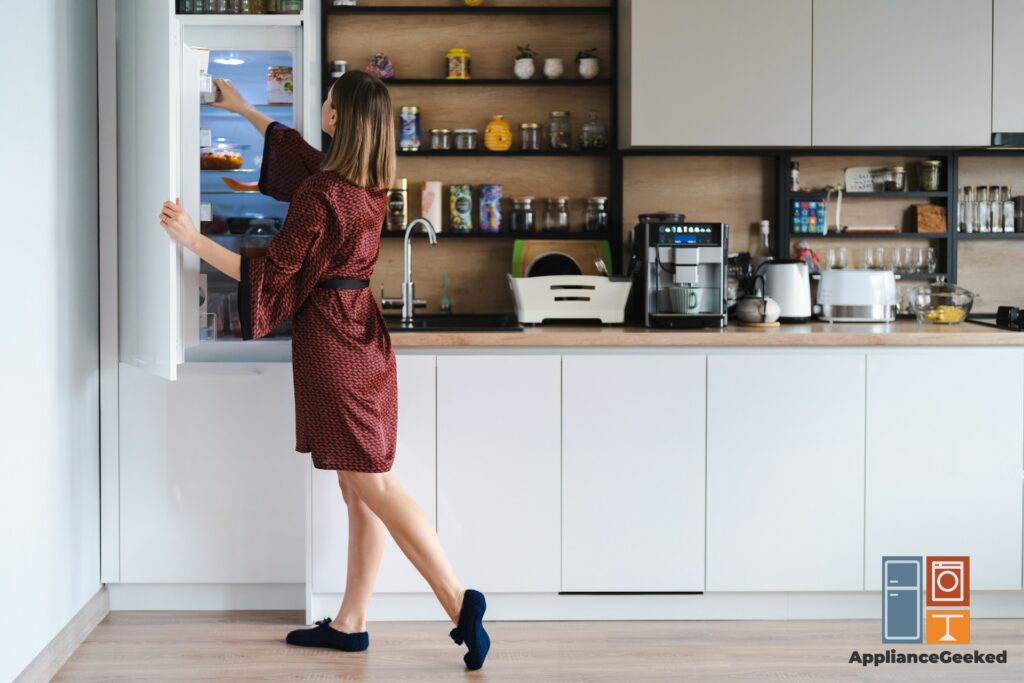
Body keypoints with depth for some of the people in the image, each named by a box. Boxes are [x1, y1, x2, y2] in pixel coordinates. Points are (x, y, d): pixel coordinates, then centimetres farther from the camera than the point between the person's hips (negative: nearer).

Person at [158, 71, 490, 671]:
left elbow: (272, 275, -13)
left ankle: (459, 600, -13)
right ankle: (350, 623, 15)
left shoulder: (319, 193, -18)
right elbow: (298, 149, 27)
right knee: (362, 490, 8)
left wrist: (193, 240, -10)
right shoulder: (372, 183, 8)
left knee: (371, 484, -8)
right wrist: (243, 109, 39)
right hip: (364, 333, 9)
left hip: (329, 339, -9)